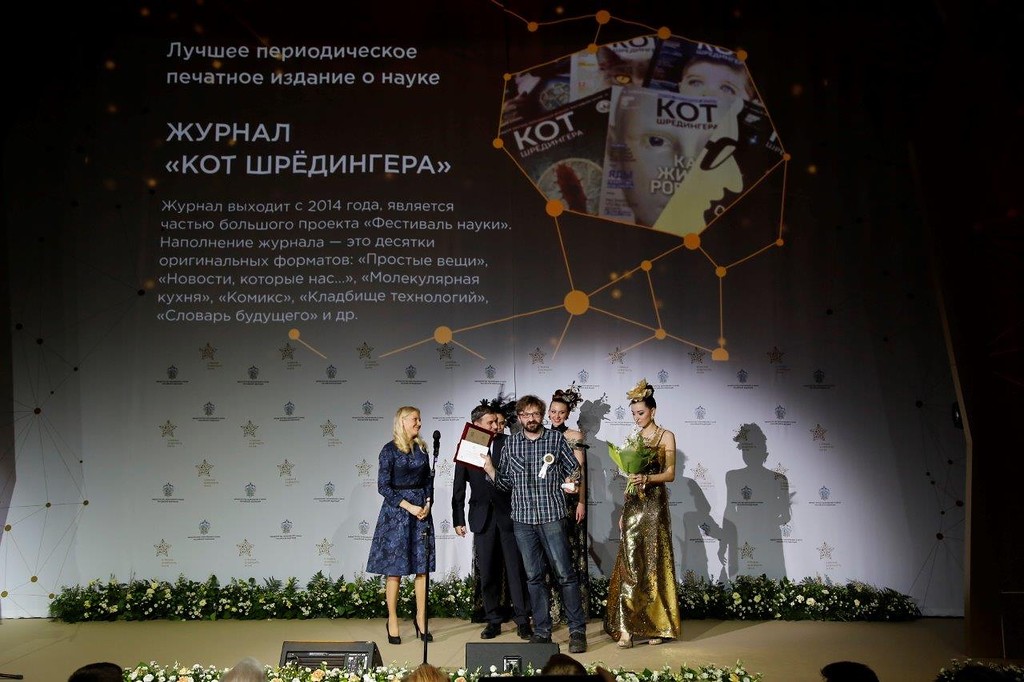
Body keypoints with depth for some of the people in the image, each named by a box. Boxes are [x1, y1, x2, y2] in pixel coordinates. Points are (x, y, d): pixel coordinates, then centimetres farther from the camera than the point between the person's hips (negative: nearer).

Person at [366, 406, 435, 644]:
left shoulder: (421, 448, 10)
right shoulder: (390, 450, -6)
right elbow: (383, 486, -10)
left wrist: (428, 504, -3)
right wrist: (409, 506, -14)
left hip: (422, 511, 5)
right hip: (396, 511, -5)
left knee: (422, 568, 4)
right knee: (394, 570, 0)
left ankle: (421, 620, 14)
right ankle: (392, 622, 11)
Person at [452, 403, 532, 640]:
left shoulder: (508, 444, -1)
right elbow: (458, 488, 5)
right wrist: (458, 520, 3)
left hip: (509, 515, -1)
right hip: (482, 518, 2)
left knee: (516, 569, 0)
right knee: (488, 573, 7)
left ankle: (522, 620, 9)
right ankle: (493, 620, 18)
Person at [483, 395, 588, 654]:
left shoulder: (556, 439, 2)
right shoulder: (510, 443, 8)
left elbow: (574, 469, 10)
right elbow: (505, 482, 9)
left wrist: (570, 482, -9)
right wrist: (489, 468, -7)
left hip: (552, 515, -2)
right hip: (522, 518, 3)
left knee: (565, 573, -3)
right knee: (534, 576, 9)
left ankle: (577, 630, 7)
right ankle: (541, 631, 19)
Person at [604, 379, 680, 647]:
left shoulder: (666, 436, 0)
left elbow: (670, 474, -5)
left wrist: (646, 478, -23)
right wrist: (623, 512, 15)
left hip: (654, 504, -4)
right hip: (633, 504, 4)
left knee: (654, 564, 0)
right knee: (629, 564, -2)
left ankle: (657, 626, 10)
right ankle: (626, 628, -3)